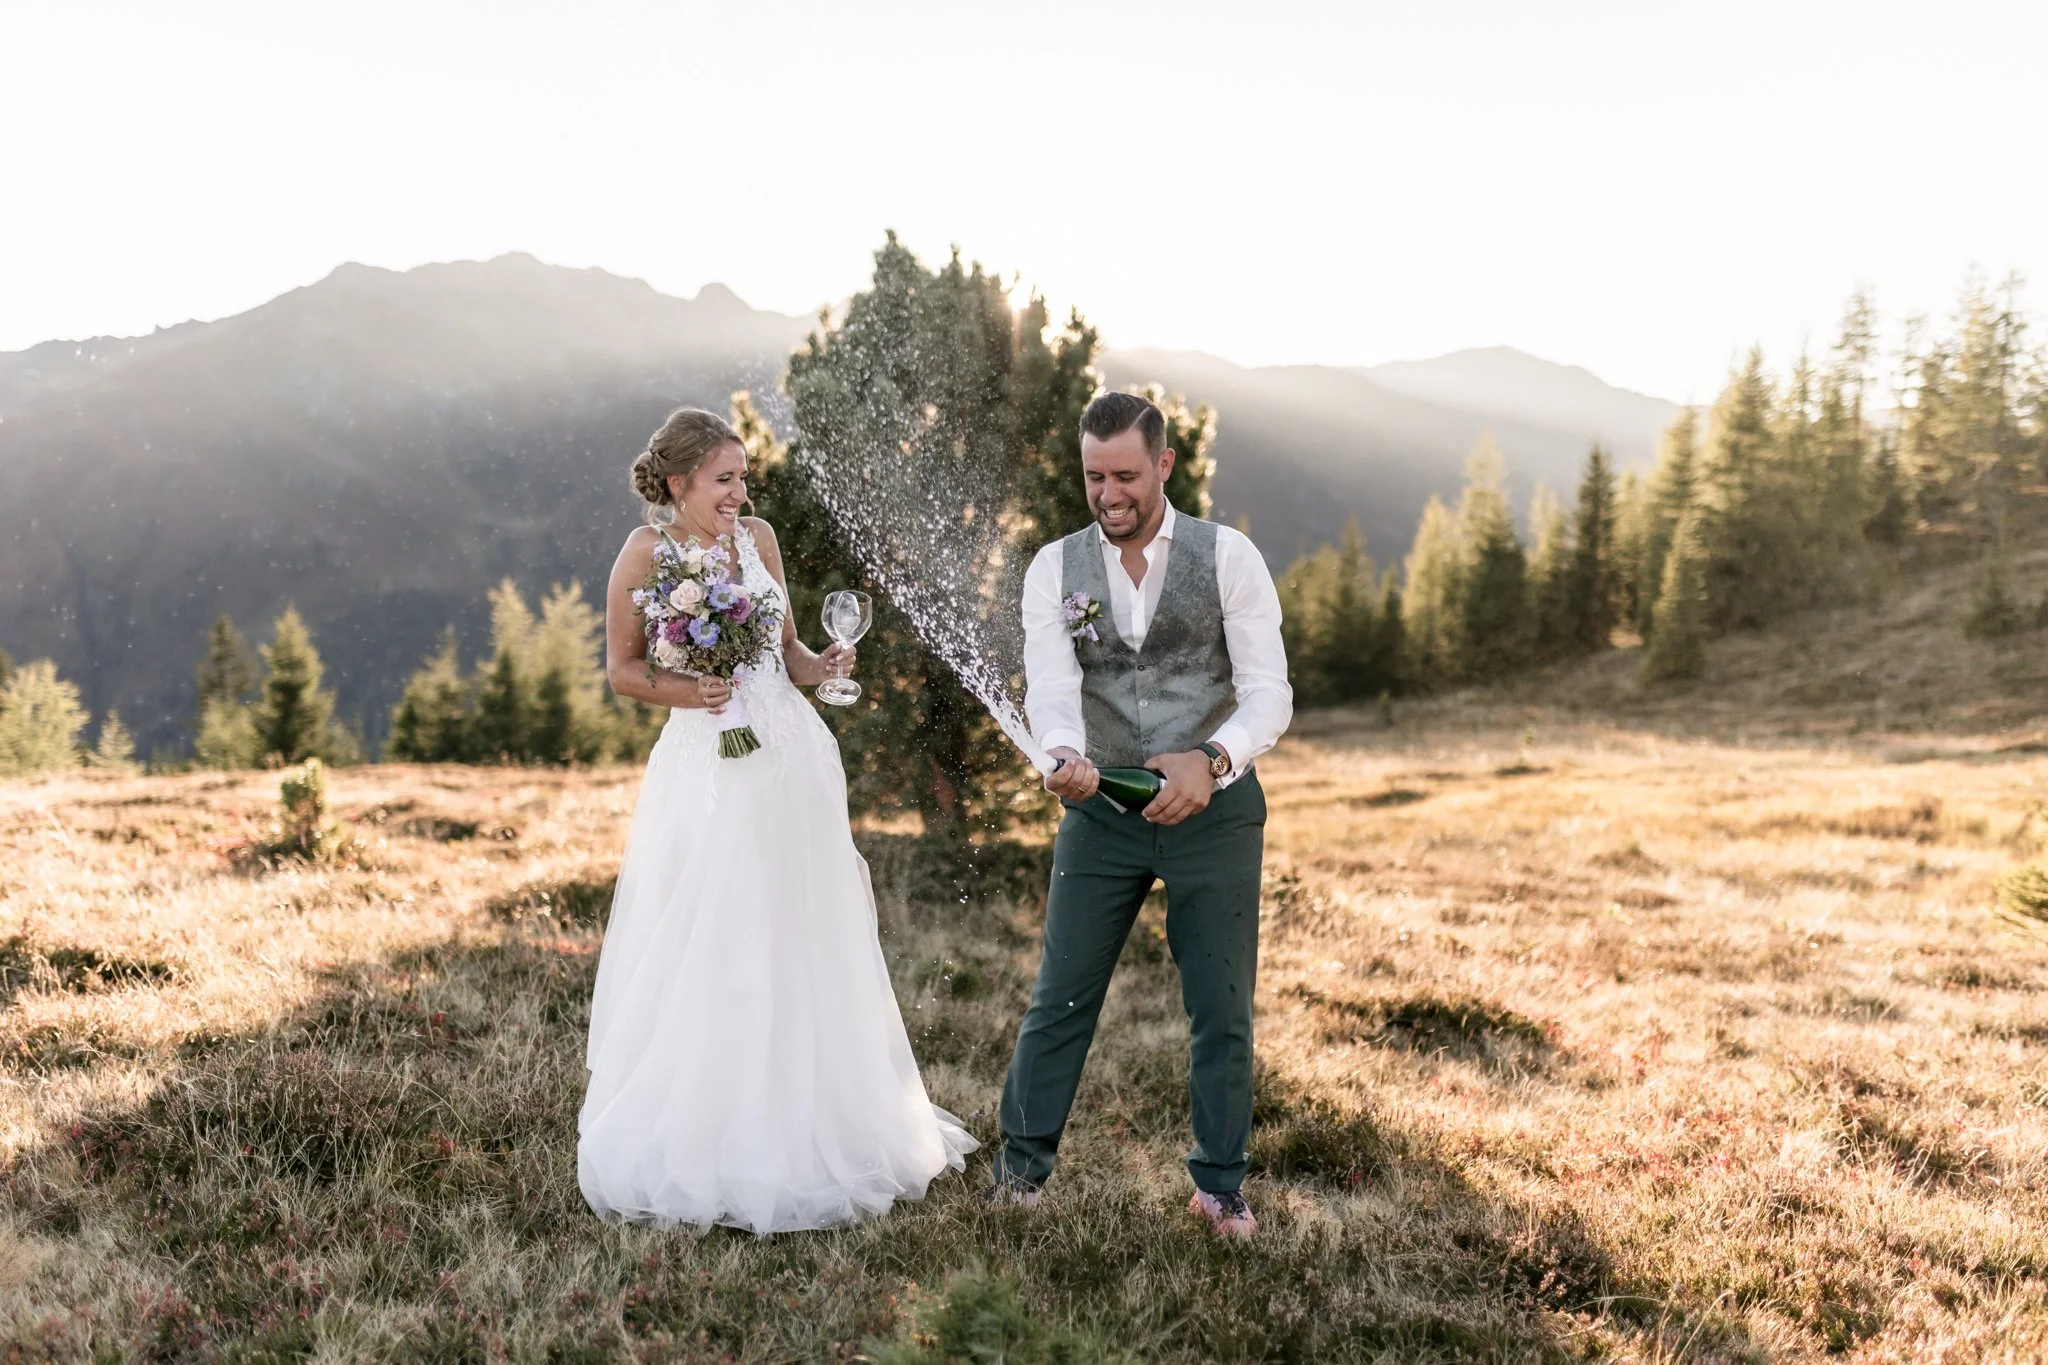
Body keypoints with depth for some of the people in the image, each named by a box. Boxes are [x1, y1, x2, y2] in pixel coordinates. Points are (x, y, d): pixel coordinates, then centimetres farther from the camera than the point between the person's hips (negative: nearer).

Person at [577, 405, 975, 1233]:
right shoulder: (646, 552, -4)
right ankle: (700, 1140, 16)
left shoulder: (758, 537, 8)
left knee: (803, 943, 11)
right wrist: (683, 691, -17)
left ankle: (809, 1124, 26)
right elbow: (622, 671, 1)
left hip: (791, 759, 5)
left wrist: (822, 665, -7)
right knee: (708, 956, 1)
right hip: (707, 766, -4)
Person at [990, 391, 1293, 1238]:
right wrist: (1064, 755, -36)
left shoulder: (1229, 557, -7)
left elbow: (1270, 692, -13)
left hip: (1213, 808, -1)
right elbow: (1050, 686, -13)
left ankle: (1220, 1185, 25)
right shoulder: (1055, 570, -1)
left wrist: (1211, 760, -32)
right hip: (1101, 811, 2)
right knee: (1060, 997, 7)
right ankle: (1021, 1164, 25)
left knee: (1222, 1009, 7)